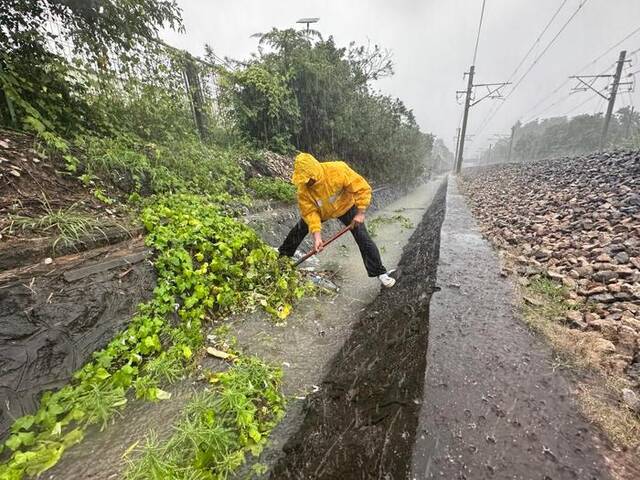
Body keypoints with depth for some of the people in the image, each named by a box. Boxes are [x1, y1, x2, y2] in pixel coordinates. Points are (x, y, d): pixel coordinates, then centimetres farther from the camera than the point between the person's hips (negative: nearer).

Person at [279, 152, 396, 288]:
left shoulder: (338, 170, -36)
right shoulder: (303, 188, -26)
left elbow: (363, 188, -29)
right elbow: (310, 212, -24)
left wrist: (360, 214, -30)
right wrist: (316, 235, -35)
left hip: (345, 207, -2)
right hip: (320, 211, 3)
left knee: (364, 239, -10)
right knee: (299, 230, 4)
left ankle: (380, 273, 2)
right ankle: (283, 254, 31)